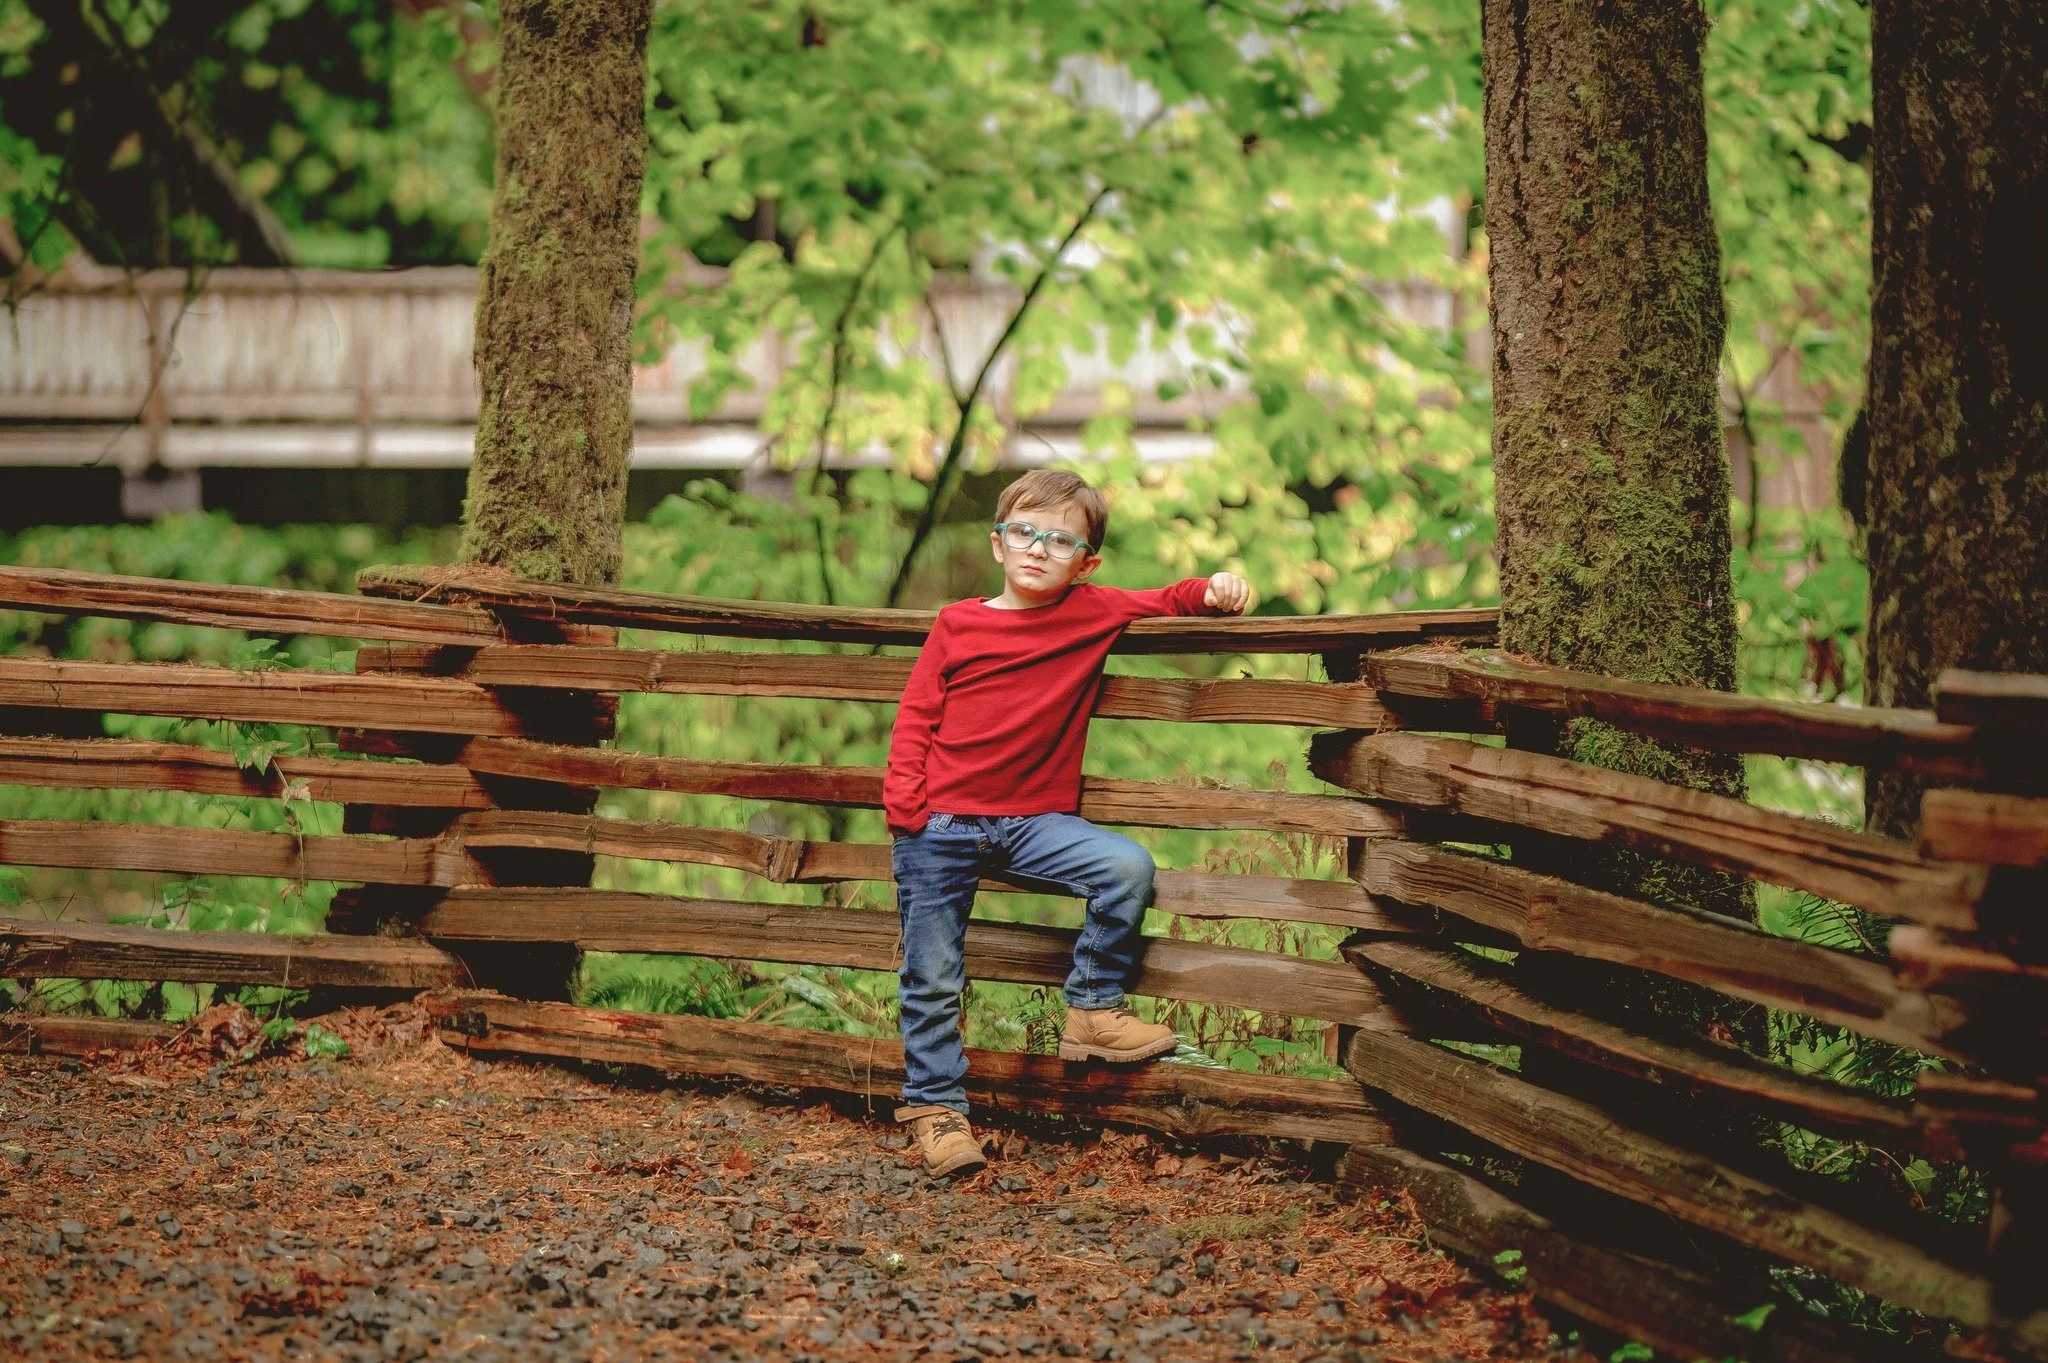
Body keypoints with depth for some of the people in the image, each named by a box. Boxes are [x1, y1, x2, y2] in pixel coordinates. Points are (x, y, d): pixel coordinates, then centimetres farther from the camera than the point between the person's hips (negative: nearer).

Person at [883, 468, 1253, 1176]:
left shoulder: (1095, 613, 4)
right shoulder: (957, 625, 0)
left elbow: (1165, 602, 15)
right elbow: (915, 718, 2)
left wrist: (1212, 588, -7)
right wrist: (904, 803, -9)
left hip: (1032, 824, 2)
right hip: (940, 826, -2)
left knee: (1128, 867, -19)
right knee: (932, 978, 1)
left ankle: (1092, 1009, -2)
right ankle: (935, 1105, 17)